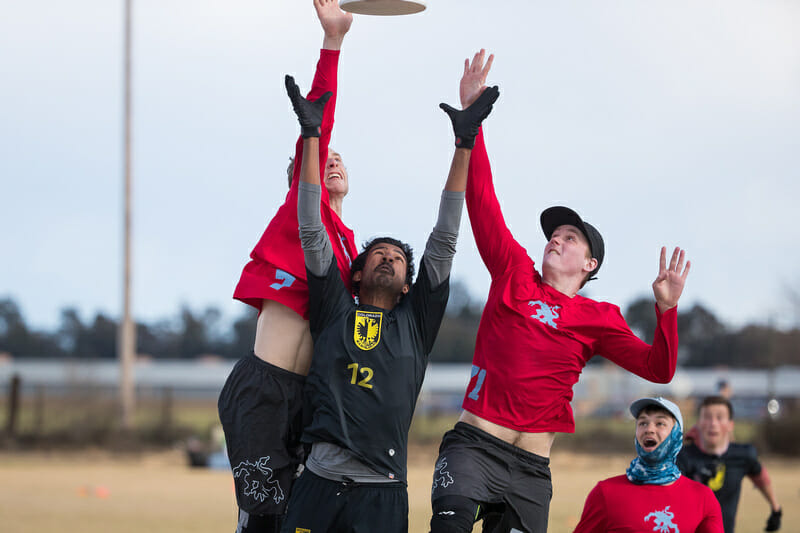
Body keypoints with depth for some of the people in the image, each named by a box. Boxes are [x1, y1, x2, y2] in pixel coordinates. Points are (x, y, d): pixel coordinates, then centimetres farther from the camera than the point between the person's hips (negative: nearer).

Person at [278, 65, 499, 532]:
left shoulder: (415, 320, 17)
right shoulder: (336, 312, 17)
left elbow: (444, 242, 13)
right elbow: (312, 231, 14)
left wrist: (464, 145, 11)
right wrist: (312, 136, 11)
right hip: (320, 482, 0)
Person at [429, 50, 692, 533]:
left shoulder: (599, 319, 9)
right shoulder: (515, 275, 9)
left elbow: (658, 368, 1)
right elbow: (482, 201, 6)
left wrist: (667, 310, -15)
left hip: (531, 469, 2)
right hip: (474, 444, -2)